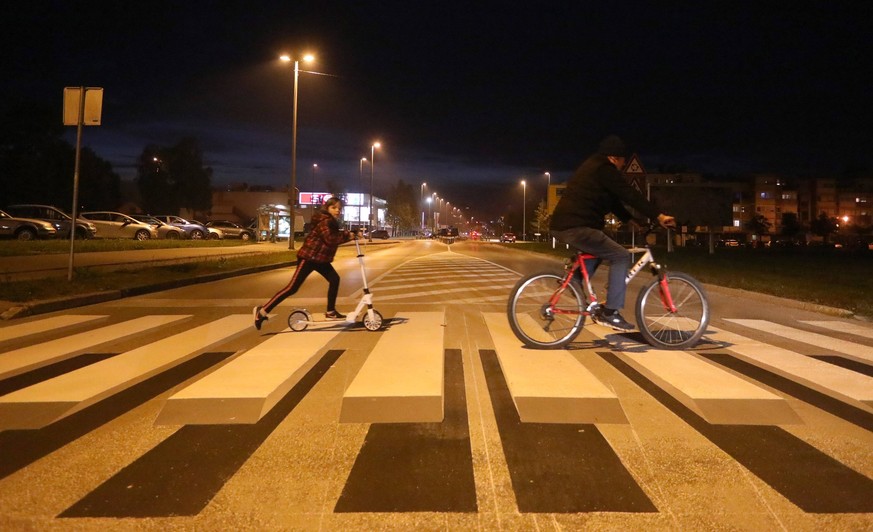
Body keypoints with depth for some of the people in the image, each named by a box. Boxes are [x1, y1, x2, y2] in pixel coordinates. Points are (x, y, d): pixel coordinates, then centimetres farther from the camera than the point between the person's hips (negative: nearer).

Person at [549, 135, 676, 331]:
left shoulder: (591, 167, 25)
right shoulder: (604, 169, -5)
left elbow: (614, 201, 27)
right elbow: (630, 195, -14)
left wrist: (631, 220, 21)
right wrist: (658, 215, -16)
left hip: (560, 226, 10)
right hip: (576, 227, -10)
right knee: (621, 256, -9)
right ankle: (609, 313, -10)